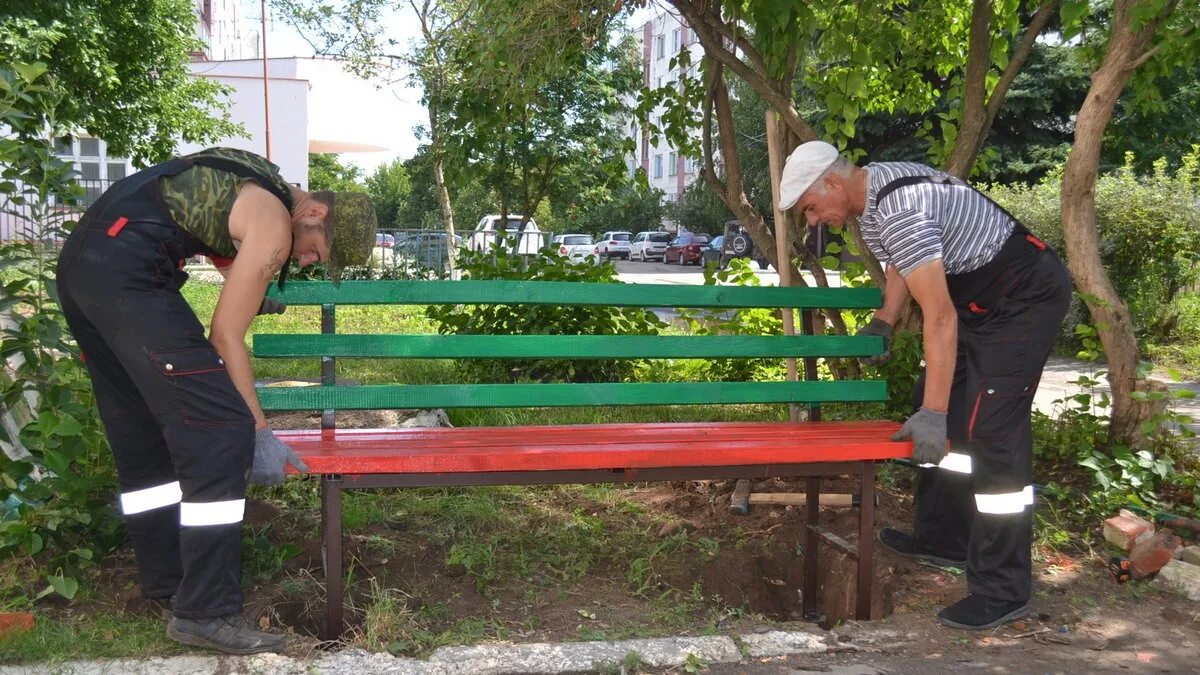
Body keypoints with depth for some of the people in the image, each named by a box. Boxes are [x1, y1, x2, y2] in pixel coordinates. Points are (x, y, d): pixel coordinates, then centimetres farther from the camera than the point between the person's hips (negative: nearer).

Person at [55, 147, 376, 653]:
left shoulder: (254, 186, 20)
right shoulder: (274, 226, -7)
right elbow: (226, 338, -8)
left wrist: (250, 293, 49)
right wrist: (260, 434, -4)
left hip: (78, 261, 11)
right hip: (126, 272, -11)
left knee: (141, 434, 17)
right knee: (220, 430, -11)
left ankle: (166, 583, 27)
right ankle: (205, 612, -8)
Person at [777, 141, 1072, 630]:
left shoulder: (897, 210, -29)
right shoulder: (872, 189, 3)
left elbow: (940, 315, -33)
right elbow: (904, 259, 21)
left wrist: (932, 414, -32)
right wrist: (882, 325, 14)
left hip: (1026, 296, -11)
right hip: (982, 297, 11)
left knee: (991, 429, -15)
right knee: (936, 403, 14)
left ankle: (1002, 590, -9)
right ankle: (944, 539, 25)